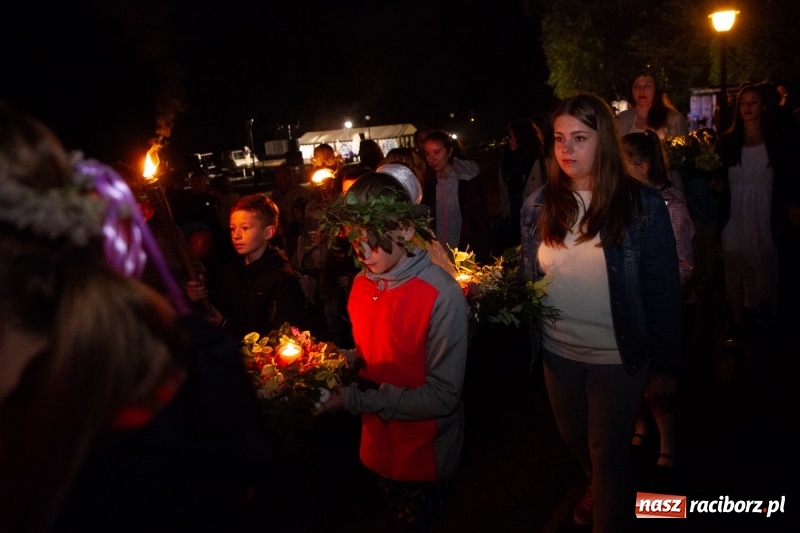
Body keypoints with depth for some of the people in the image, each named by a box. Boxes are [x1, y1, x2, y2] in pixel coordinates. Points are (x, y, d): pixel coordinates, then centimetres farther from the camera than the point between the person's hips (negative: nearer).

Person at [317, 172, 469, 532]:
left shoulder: (441, 296, -25)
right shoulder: (362, 283, -3)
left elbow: (443, 396, -25)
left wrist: (354, 400, -25)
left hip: (424, 452, -6)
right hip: (379, 443, 6)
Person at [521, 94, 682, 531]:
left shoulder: (642, 205, -14)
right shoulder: (538, 206, -4)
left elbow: (663, 292, -10)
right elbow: (528, 278, 5)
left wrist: (664, 366, -8)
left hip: (618, 357, -4)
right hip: (557, 352, 5)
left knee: (608, 454, 10)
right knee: (574, 440, 25)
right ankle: (599, 486, 57)